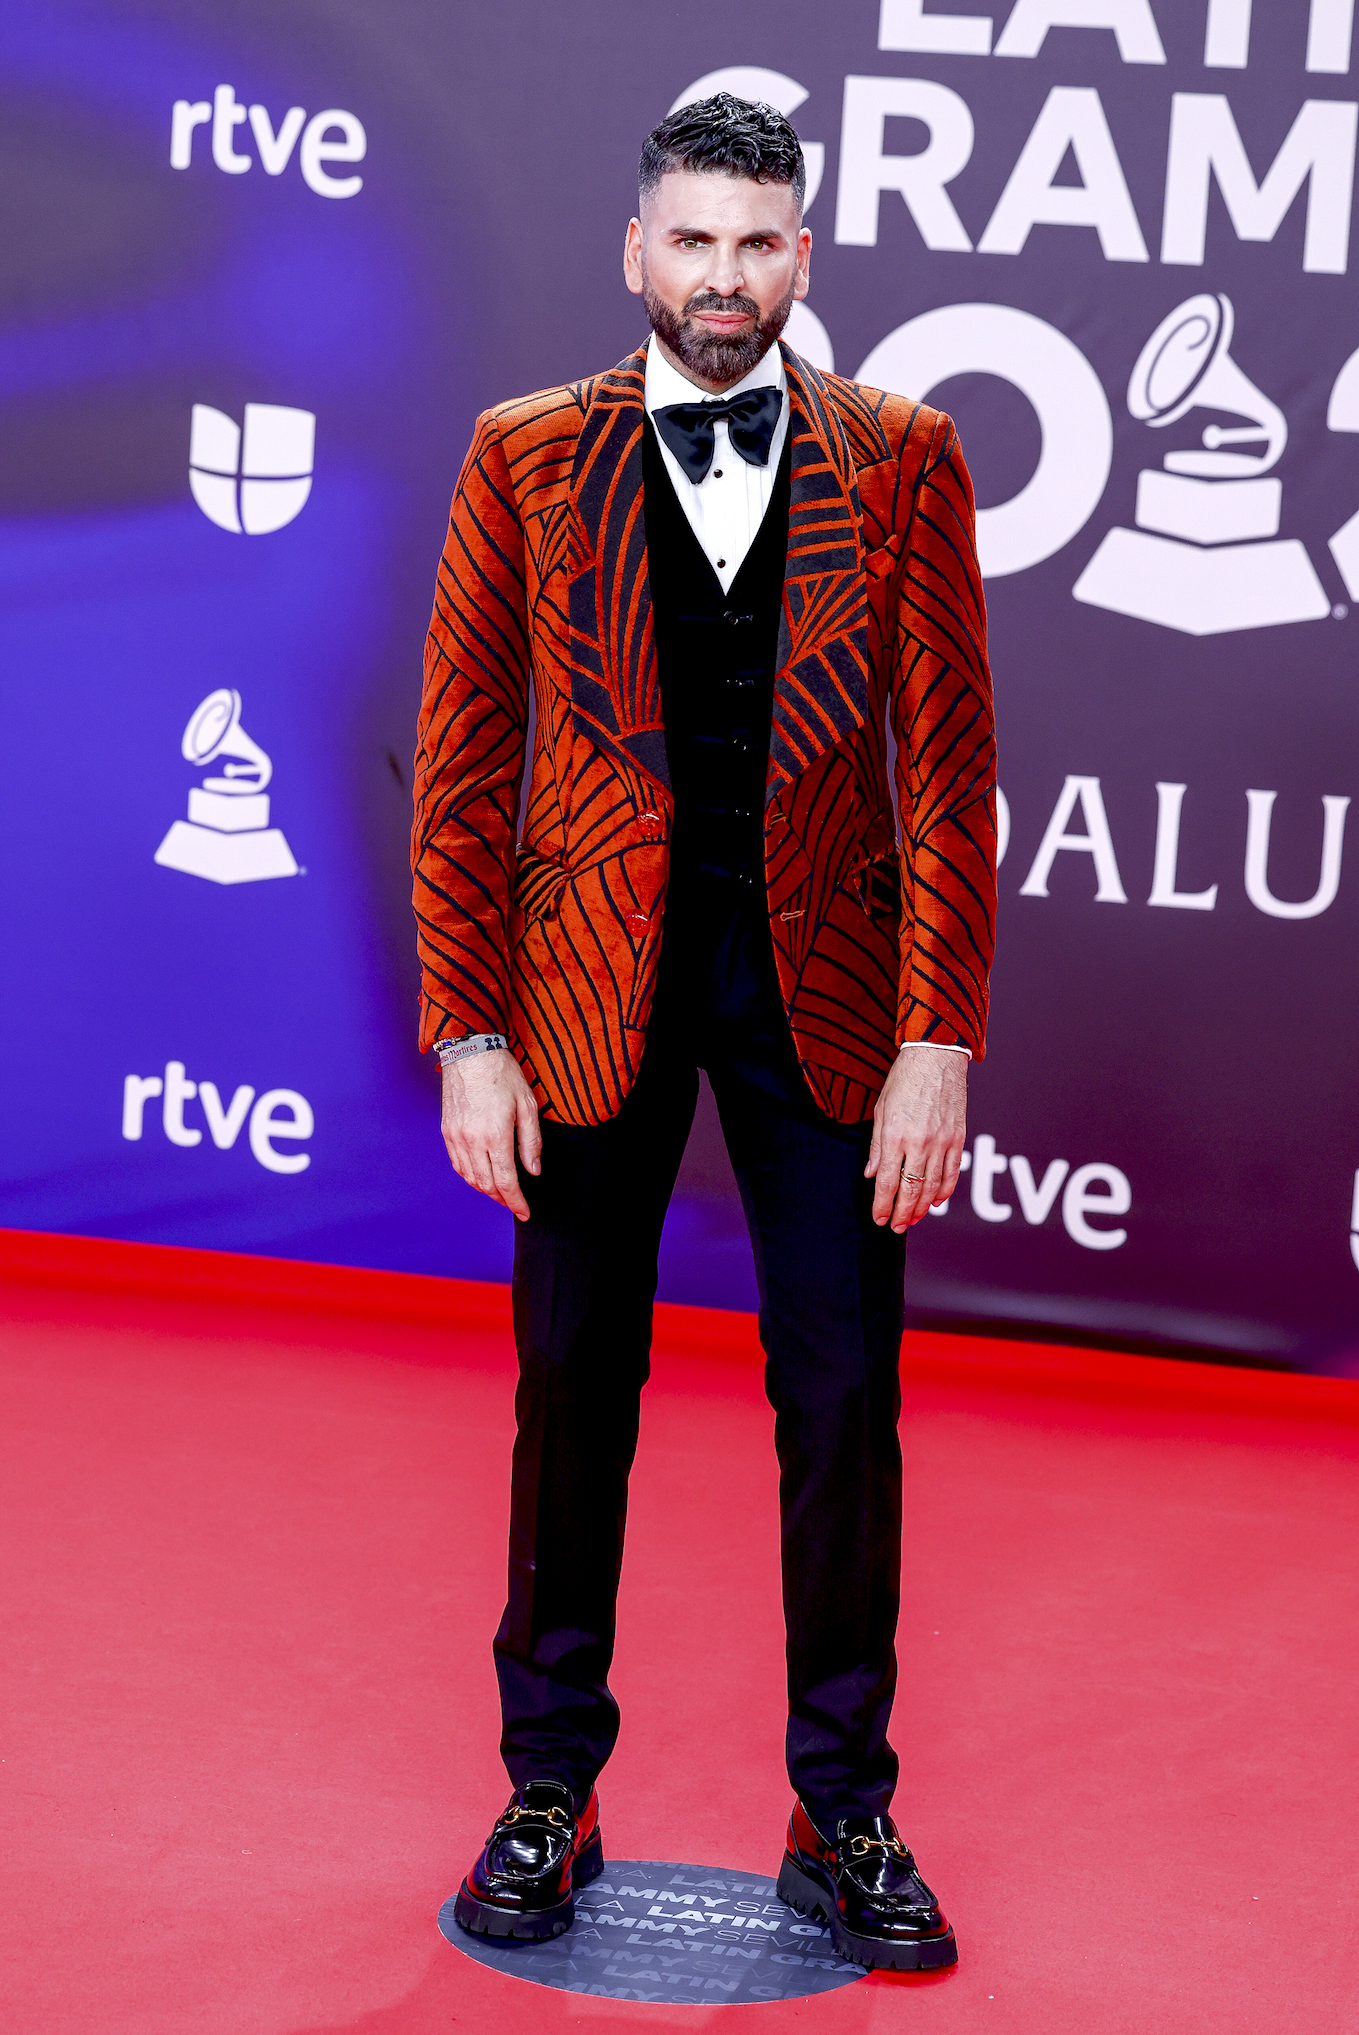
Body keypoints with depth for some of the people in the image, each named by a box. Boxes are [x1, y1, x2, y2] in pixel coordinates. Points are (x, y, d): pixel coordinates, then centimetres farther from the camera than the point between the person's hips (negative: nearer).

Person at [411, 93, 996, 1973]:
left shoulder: (901, 460, 2)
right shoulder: (526, 458, 2)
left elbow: (951, 764, 0)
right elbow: (461, 766, 1)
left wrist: (940, 1040, -7)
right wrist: (468, 1035, -5)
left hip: (821, 980, 0)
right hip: (594, 986, 0)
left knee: (844, 1407, 3)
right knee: (571, 1398, 8)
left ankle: (844, 1817, 19)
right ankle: (550, 1796, 24)